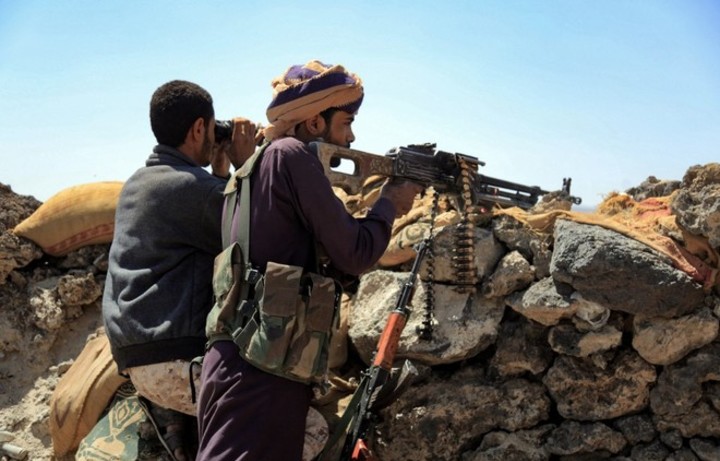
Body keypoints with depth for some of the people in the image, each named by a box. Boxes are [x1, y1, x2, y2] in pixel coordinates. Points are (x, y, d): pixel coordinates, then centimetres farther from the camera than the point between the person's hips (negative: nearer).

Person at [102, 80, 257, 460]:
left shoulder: (136, 183, 14)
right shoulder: (194, 185, -12)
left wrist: (220, 173, 18)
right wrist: (245, 164, 3)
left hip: (137, 359, 9)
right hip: (177, 361, -9)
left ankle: (173, 417, 10)